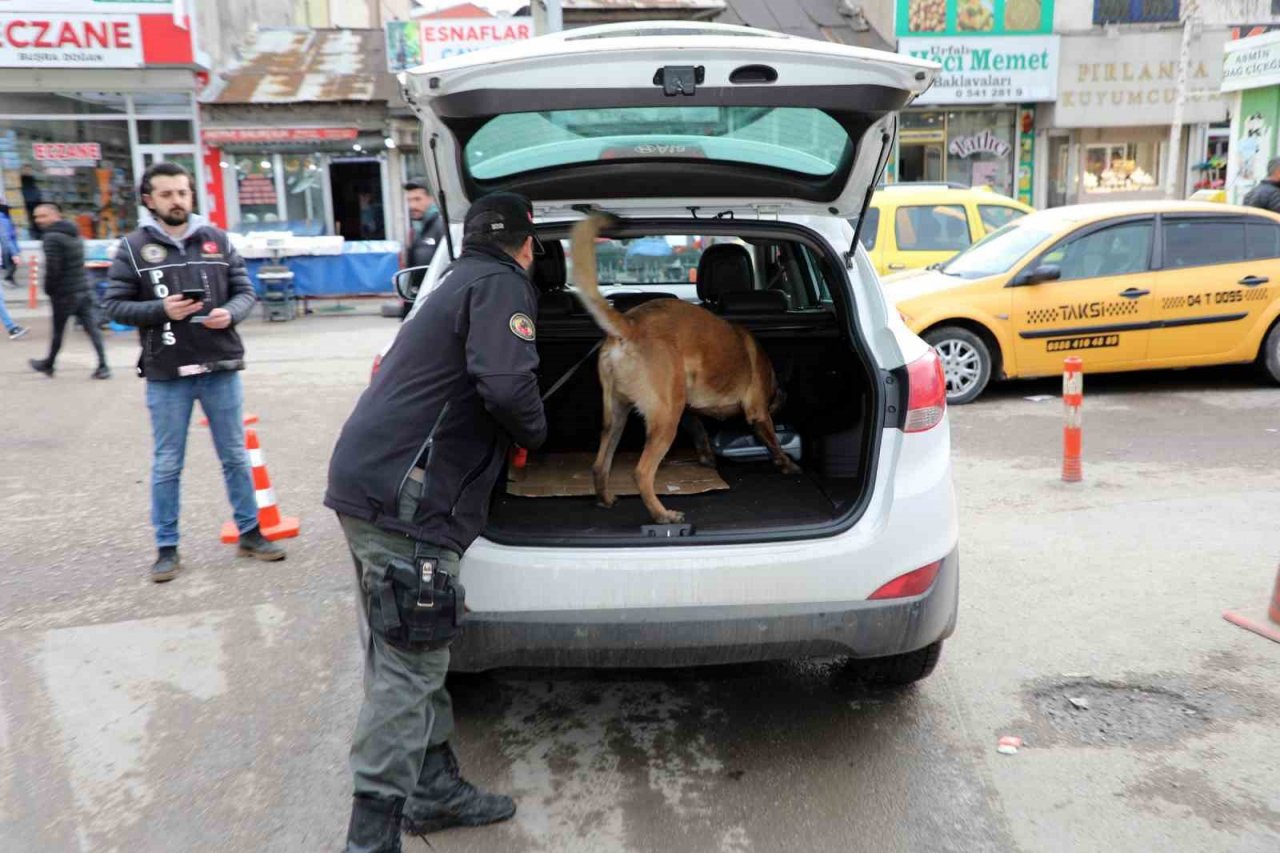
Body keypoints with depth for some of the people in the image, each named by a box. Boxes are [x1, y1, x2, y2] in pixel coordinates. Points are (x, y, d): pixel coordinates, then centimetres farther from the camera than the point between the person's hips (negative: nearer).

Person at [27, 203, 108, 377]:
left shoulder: (52, 237, -14)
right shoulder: (74, 233, 14)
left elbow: (52, 267, -20)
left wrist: (48, 289, -6)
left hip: (64, 293, -7)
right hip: (84, 289, 7)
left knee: (58, 331, 8)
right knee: (92, 329, 1)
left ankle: (48, 364, 25)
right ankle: (103, 366, -3)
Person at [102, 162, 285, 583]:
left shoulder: (217, 239, 5)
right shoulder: (133, 247, -1)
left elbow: (245, 290, 8)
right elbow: (114, 304, -1)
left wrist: (230, 313, -14)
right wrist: (160, 310, -17)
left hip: (221, 367, 2)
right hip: (165, 374, -2)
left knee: (235, 456, 12)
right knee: (166, 465, 7)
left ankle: (250, 533, 25)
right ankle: (167, 548, 19)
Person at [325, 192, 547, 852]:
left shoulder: (458, 283, 24)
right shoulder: (500, 285, -5)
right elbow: (507, 384, -22)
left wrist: (513, 435, 32)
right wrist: (534, 433, -2)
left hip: (368, 483, 10)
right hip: (404, 500, -10)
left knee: (407, 658, 17)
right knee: (407, 670, -4)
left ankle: (436, 788, 31)